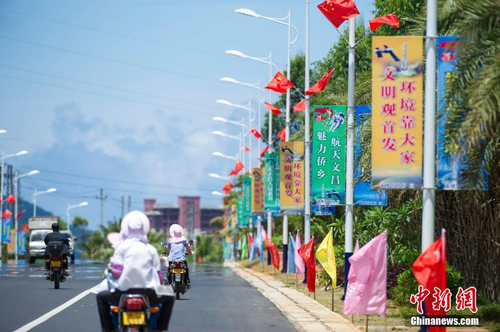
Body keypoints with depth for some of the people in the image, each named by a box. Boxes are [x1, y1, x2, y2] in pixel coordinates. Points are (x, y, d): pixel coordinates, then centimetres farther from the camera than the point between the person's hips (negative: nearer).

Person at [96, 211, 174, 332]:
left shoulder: (121, 247, -1)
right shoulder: (151, 249, 5)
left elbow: (117, 272, -8)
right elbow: (159, 275, 6)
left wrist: (111, 265, 14)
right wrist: (159, 286, 27)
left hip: (124, 292, -1)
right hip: (148, 293, 1)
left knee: (101, 297, 27)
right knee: (168, 298, 29)